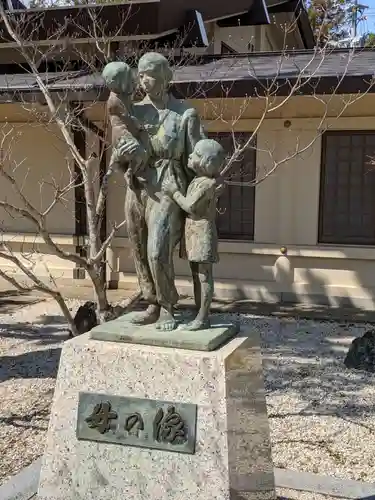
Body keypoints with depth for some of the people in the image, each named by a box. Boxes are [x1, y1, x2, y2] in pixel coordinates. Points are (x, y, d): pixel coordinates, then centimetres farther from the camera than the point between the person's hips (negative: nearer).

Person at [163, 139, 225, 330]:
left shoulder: (206, 184, -17)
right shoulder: (198, 180, 11)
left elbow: (190, 206, -19)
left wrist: (174, 192, -7)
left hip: (202, 233, -10)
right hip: (193, 233, 10)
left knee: (204, 276, -5)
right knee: (196, 276, 13)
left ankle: (203, 318, -2)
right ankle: (200, 315, 20)